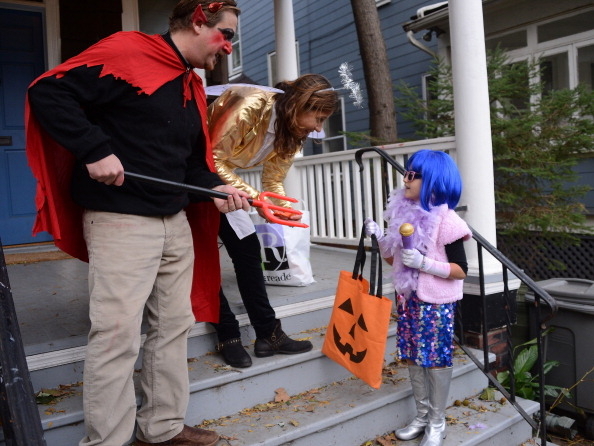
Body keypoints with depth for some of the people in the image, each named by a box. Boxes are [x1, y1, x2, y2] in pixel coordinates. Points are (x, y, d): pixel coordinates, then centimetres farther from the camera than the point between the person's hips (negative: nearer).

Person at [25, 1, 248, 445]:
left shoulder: (193, 86, 17)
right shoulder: (128, 52, -9)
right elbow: (48, 92, -14)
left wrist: (215, 187, 4)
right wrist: (95, 150, -22)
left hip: (175, 222, 9)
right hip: (121, 222, -9)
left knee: (174, 326, 13)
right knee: (118, 336, -5)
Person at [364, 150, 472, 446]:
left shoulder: (446, 219, -16)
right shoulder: (403, 212, 4)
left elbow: (460, 270, -16)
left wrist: (423, 262, -26)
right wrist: (378, 236, -3)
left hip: (436, 302, -6)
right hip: (408, 298, 7)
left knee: (436, 358, 5)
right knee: (413, 356, 14)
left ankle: (437, 422, 22)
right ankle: (422, 415, 30)